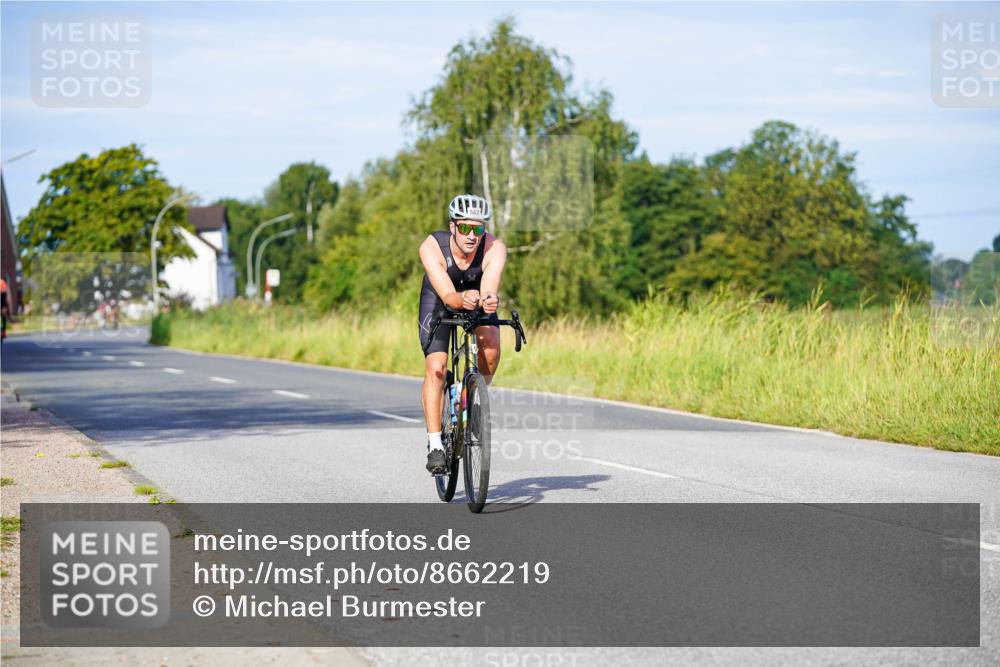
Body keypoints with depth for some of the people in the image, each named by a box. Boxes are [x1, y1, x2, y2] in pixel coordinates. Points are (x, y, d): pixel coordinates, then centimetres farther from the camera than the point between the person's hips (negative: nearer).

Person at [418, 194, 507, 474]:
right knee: (436, 368, -18)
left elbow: (489, 289, -45)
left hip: (477, 300, 1)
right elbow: (448, 296, -42)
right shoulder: (431, 248, -33)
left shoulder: (495, 248, -31)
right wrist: (463, 299, -64)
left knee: (491, 348, -27)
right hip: (439, 299, -1)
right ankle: (435, 445, -11)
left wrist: (489, 301, -68)